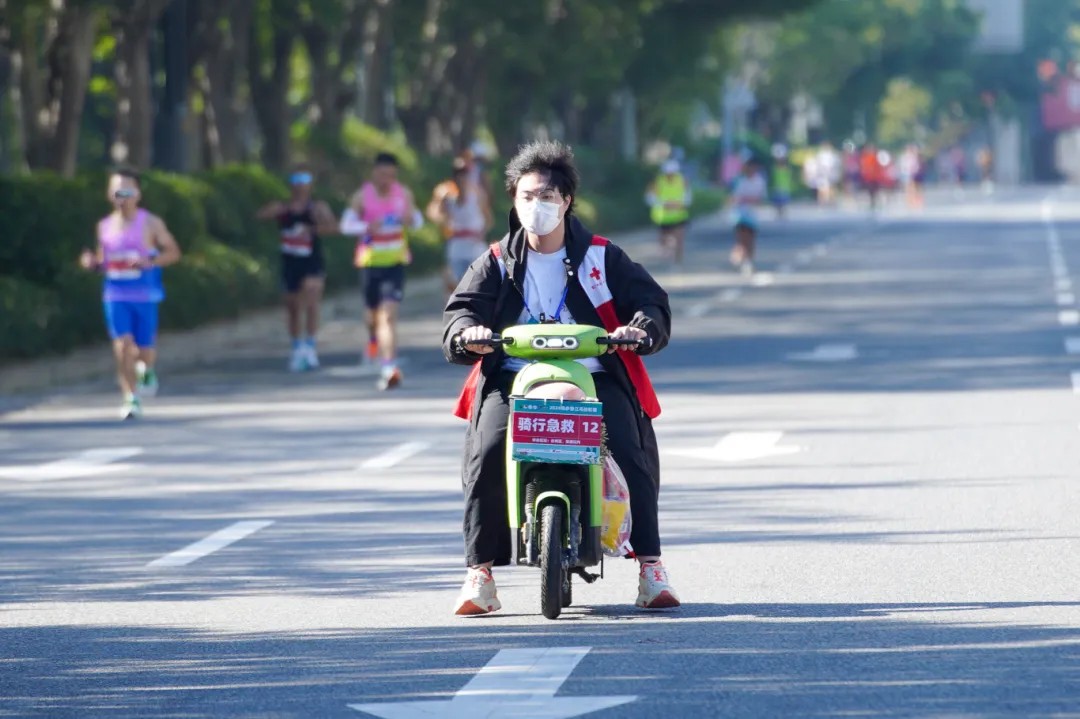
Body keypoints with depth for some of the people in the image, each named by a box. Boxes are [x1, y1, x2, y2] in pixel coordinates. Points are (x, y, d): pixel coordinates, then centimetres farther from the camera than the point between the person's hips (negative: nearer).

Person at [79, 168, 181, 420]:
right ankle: (131, 399, -13)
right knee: (122, 345, -14)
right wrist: (92, 263, -6)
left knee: (143, 347, 10)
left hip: (144, 295, -1)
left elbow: (173, 252, -1)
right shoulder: (105, 226, 6)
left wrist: (150, 262, -19)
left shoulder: (150, 223, -4)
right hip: (115, 295, 1)